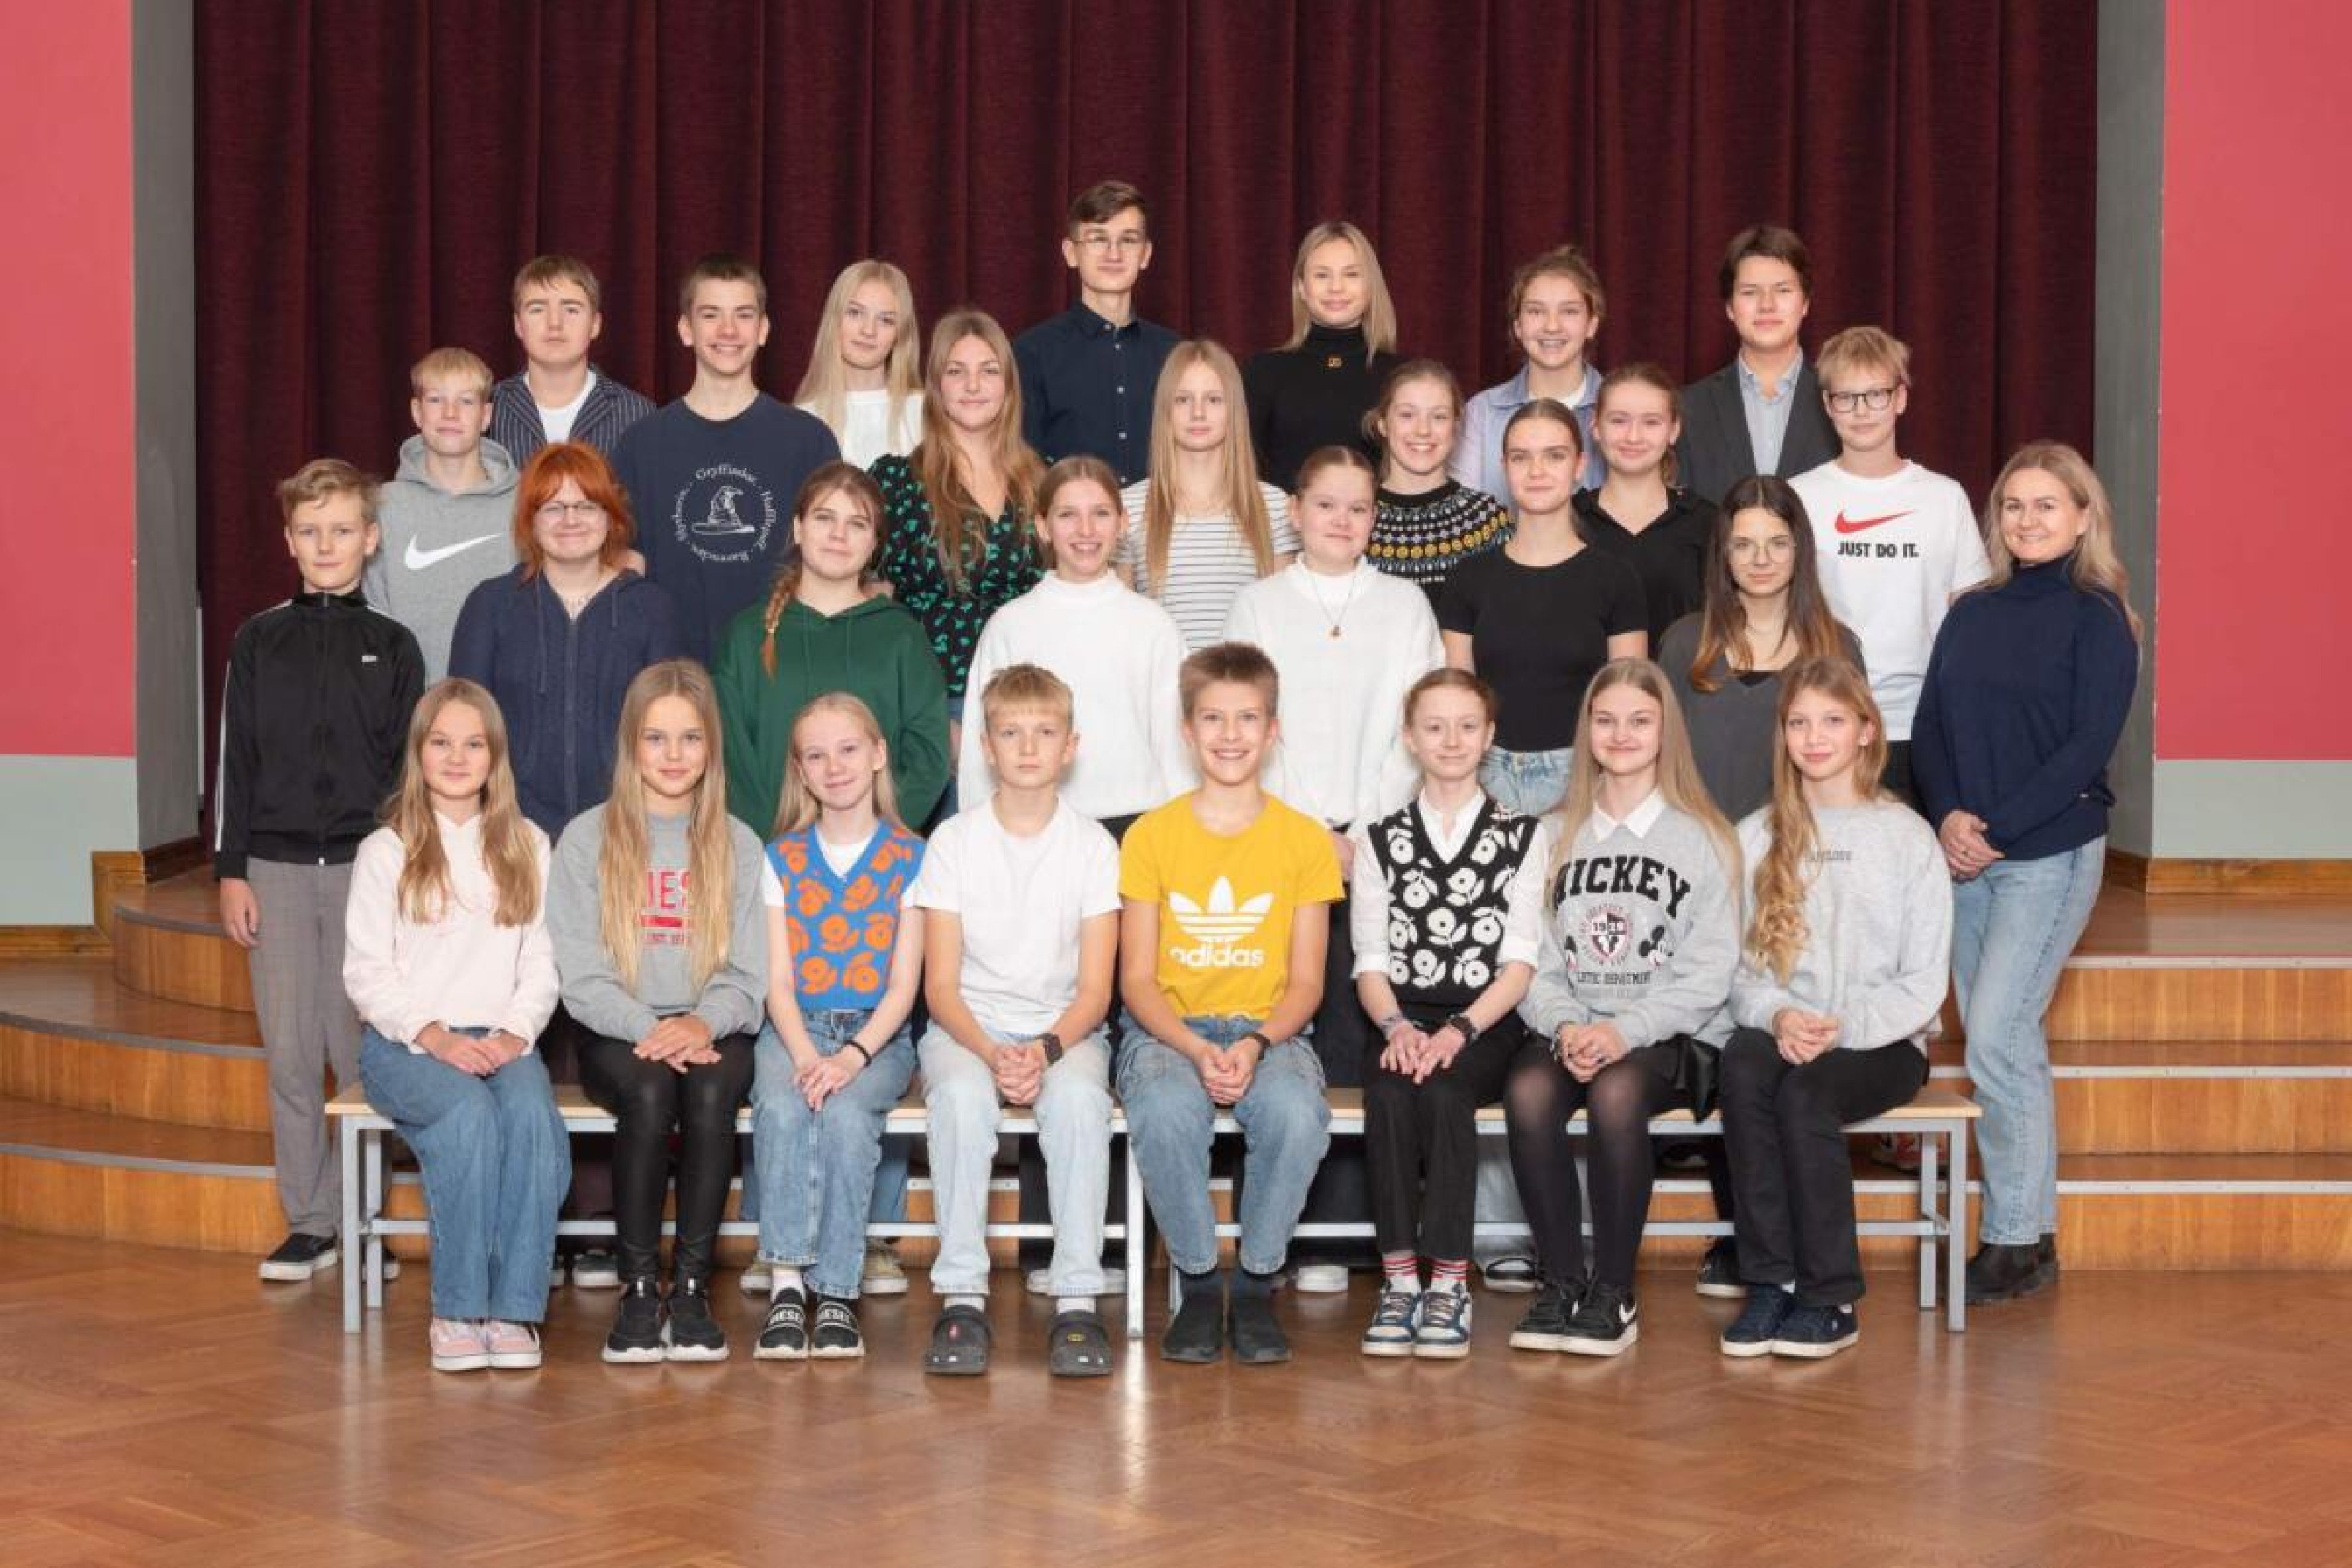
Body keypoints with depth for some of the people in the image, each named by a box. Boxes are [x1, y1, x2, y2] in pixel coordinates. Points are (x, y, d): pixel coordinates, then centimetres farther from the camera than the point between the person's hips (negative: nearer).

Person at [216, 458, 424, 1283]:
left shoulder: (392, 646, 5)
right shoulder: (259, 641, 7)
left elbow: (410, 767, 6)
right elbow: (235, 761, 7)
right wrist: (231, 871, 1)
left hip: (367, 867, -1)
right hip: (278, 868, 1)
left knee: (363, 1047, -2)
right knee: (291, 1053, 3)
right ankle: (309, 1222, 11)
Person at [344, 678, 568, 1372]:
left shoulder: (526, 846, 16)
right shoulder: (385, 852, 8)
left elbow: (540, 964, 10)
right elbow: (366, 972, 1)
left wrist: (515, 1032, -9)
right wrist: (432, 1034, -15)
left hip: (500, 1040, 2)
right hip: (403, 1042, -2)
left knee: (532, 1113, -33)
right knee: (467, 1115, -34)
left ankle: (513, 1307, -30)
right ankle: (457, 1309, -28)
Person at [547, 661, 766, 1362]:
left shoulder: (739, 846, 12)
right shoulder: (586, 840, 6)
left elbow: (747, 976, 5)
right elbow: (582, 978, -2)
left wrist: (703, 1024, -17)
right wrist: (651, 1030, -19)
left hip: (711, 1033, 1)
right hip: (617, 1036, -1)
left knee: (712, 1091, -32)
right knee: (650, 1090, -34)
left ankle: (691, 1286, -25)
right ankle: (639, 1287, -24)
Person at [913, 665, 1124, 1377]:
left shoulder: (1093, 845, 1)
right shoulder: (954, 841, 0)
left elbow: (1095, 988, -2)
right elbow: (942, 985, -3)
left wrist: (1047, 1049, -22)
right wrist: (992, 1054, -21)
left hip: (1064, 1029, 0)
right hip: (968, 1026, 0)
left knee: (1077, 1097, -34)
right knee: (962, 1094, -34)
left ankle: (1077, 1300, -30)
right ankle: (962, 1297, -30)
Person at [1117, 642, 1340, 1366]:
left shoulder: (1305, 840, 5)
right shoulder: (1151, 837, 3)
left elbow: (1306, 981, 3)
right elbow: (1137, 979, 0)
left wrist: (1258, 1045, -17)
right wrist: (1196, 1051, -18)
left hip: (1268, 1028, 1)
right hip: (1169, 1027, 0)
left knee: (1298, 1112, -34)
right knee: (1165, 1112, -35)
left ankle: (1257, 1286, -12)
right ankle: (1197, 1283, -13)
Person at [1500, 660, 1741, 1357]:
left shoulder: (1704, 840, 6)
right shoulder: (1555, 837, 16)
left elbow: (1707, 975, -2)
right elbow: (1535, 963, 8)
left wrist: (1626, 1031, -17)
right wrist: (1566, 1028, -13)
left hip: (1671, 1037, -3)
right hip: (1568, 1031, 3)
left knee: (1617, 1092, -35)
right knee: (1527, 1090, -31)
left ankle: (1616, 1293, -23)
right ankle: (1561, 1280, -20)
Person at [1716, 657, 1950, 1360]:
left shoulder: (1906, 836, 3)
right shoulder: (1757, 839, 13)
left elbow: (1923, 981, -3)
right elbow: (1738, 965, 6)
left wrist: (1842, 1028, -18)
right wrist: (1778, 1015, -15)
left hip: (1882, 1041, -2)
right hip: (1781, 1032, 2)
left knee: (1805, 1092, -33)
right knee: (1742, 1066, -32)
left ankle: (1830, 1299, -22)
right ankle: (1770, 1282, -27)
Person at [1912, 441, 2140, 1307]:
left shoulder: (2096, 618, -4)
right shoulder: (1972, 614, 12)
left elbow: (2088, 746, -11)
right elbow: (1929, 726, 8)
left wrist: (1998, 829, -16)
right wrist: (1948, 817, -10)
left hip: (2051, 852, -6)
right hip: (1965, 854, 6)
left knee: (1996, 1037, -13)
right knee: (2006, 1044, 8)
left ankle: (2014, 1241, -4)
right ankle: (2031, 1237, 15)